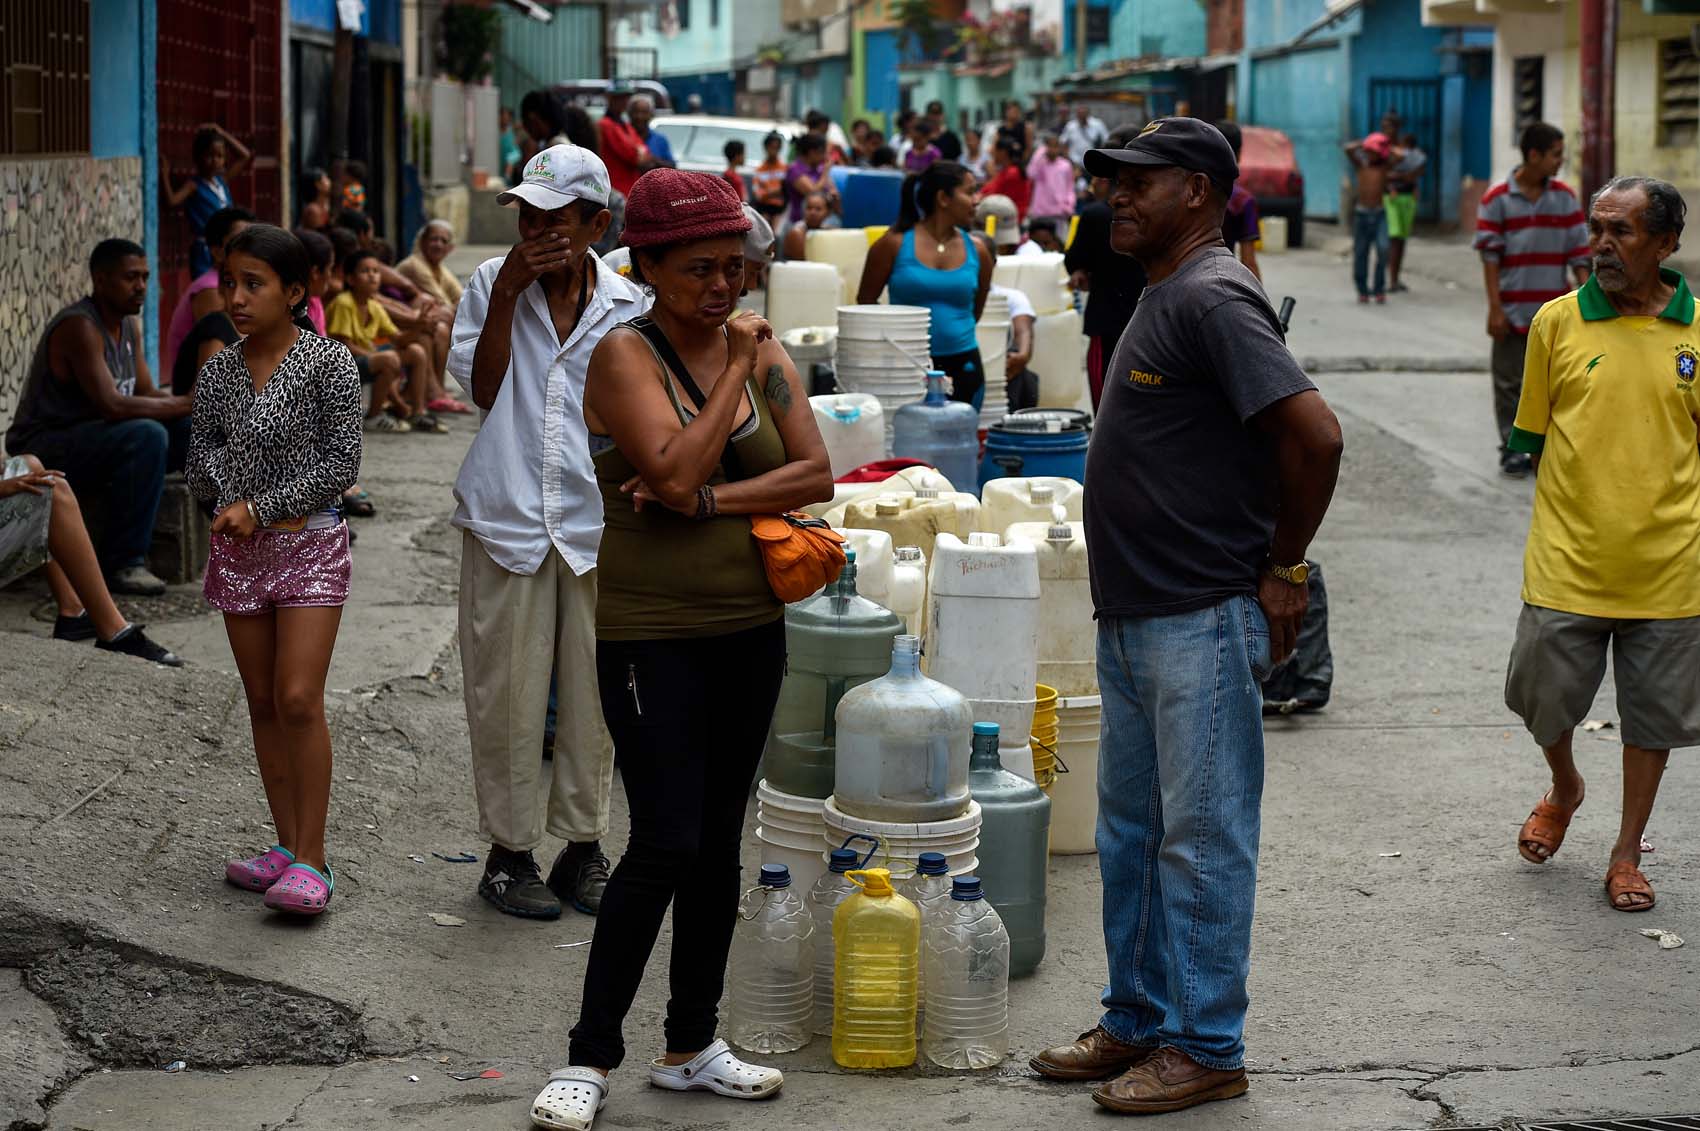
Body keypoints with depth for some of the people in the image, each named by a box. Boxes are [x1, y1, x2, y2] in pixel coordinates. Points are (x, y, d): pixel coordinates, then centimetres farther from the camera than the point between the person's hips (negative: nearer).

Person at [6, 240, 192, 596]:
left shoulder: (129, 324, 8)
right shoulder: (79, 326, -21)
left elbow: (148, 393, 11)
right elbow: (112, 405, -30)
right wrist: (186, 404, -26)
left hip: (91, 440, 9)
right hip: (44, 451, -9)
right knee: (146, 435, -33)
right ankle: (123, 563, -26)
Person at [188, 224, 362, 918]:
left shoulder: (328, 363, -8)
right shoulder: (219, 375, 6)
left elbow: (340, 463, -11)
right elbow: (200, 468, 9)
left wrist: (261, 506, -14)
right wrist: (223, 474, -12)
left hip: (309, 545, -5)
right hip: (239, 549, 5)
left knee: (298, 699, -12)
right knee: (263, 703, 8)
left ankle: (311, 860, -7)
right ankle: (288, 846, 16)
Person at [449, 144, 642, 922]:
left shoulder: (627, 308, 2)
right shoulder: (491, 284, 1)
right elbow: (481, 388, -8)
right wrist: (508, 295, -14)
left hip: (598, 527, 1)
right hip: (507, 521, -1)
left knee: (593, 695, 8)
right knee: (506, 696, 3)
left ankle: (583, 845, 21)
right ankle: (508, 851, 16)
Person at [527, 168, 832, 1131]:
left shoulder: (763, 348, 6)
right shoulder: (626, 354, -10)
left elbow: (817, 474, -2)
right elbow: (674, 472, -23)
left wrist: (712, 498, -15)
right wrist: (737, 373, -15)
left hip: (751, 628, 6)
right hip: (655, 635, -6)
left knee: (720, 841, 11)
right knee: (666, 845, -9)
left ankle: (693, 1043, 23)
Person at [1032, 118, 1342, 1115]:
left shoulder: (1212, 297, -16)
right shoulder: (1166, 296, 15)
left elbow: (1314, 434, -25)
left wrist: (1282, 569, -16)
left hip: (1202, 623, -10)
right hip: (1135, 620, 10)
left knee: (1202, 839, -1)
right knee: (1132, 834, 17)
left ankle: (1204, 1047, 9)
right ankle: (1138, 1021, 28)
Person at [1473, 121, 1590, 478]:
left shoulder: (1566, 198, 3)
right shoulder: (1497, 199, -6)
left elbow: (1579, 253, 4)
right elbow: (1490, 257, -6)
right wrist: (1495, 308, -10)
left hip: (1554, 313, 3)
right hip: (1513, 311, -2)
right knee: (1510, 384, 5)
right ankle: (1512, 450, 14)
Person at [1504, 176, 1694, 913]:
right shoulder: (1558, 321, -2)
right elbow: (1533, 434, 6)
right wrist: (1589, 496, 0)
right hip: (1568, 563, 0)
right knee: (1545, 699, 7)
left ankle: (1627, 853, 26)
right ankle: (1563, 788, 39)